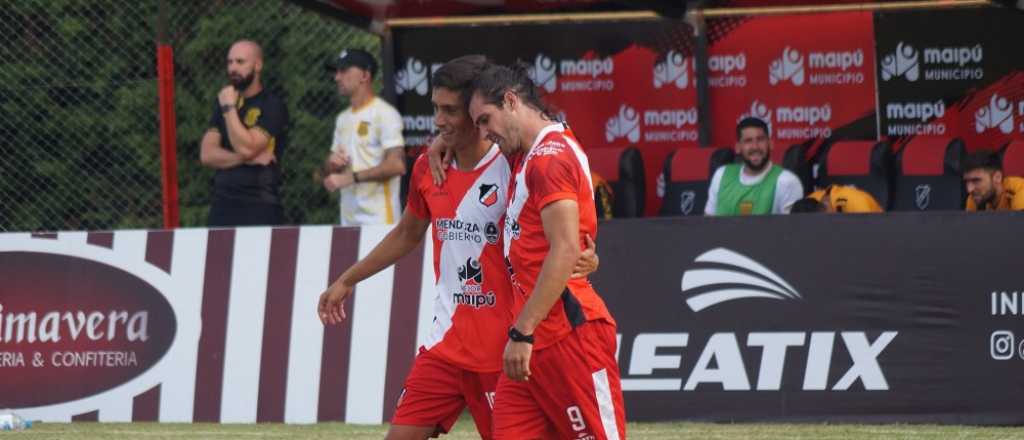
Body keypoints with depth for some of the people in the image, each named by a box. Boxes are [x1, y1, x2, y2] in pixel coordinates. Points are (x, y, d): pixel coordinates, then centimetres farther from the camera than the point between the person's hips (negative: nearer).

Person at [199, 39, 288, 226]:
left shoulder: (272, 106, -3)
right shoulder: (223, 103, 16)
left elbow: (246, 148, -16)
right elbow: (207, 155, 5)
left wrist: (229, 108, -9)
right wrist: (247, 158, -9)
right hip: (222, 205, 5)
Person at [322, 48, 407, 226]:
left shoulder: (385, 114, -7)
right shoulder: (343, 118, 19)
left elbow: (397, 165, -17)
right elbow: (330, 169, 25)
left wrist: (350, 177, -17)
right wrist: (332, 163, 0)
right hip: (348, 219, 8)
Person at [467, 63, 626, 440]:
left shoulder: (551, 156, -12)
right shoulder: (526, 156, 18)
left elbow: (565, 251, -21)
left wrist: (522, 332, -23)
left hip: (569, 335, -10)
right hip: (535, 339, 10)